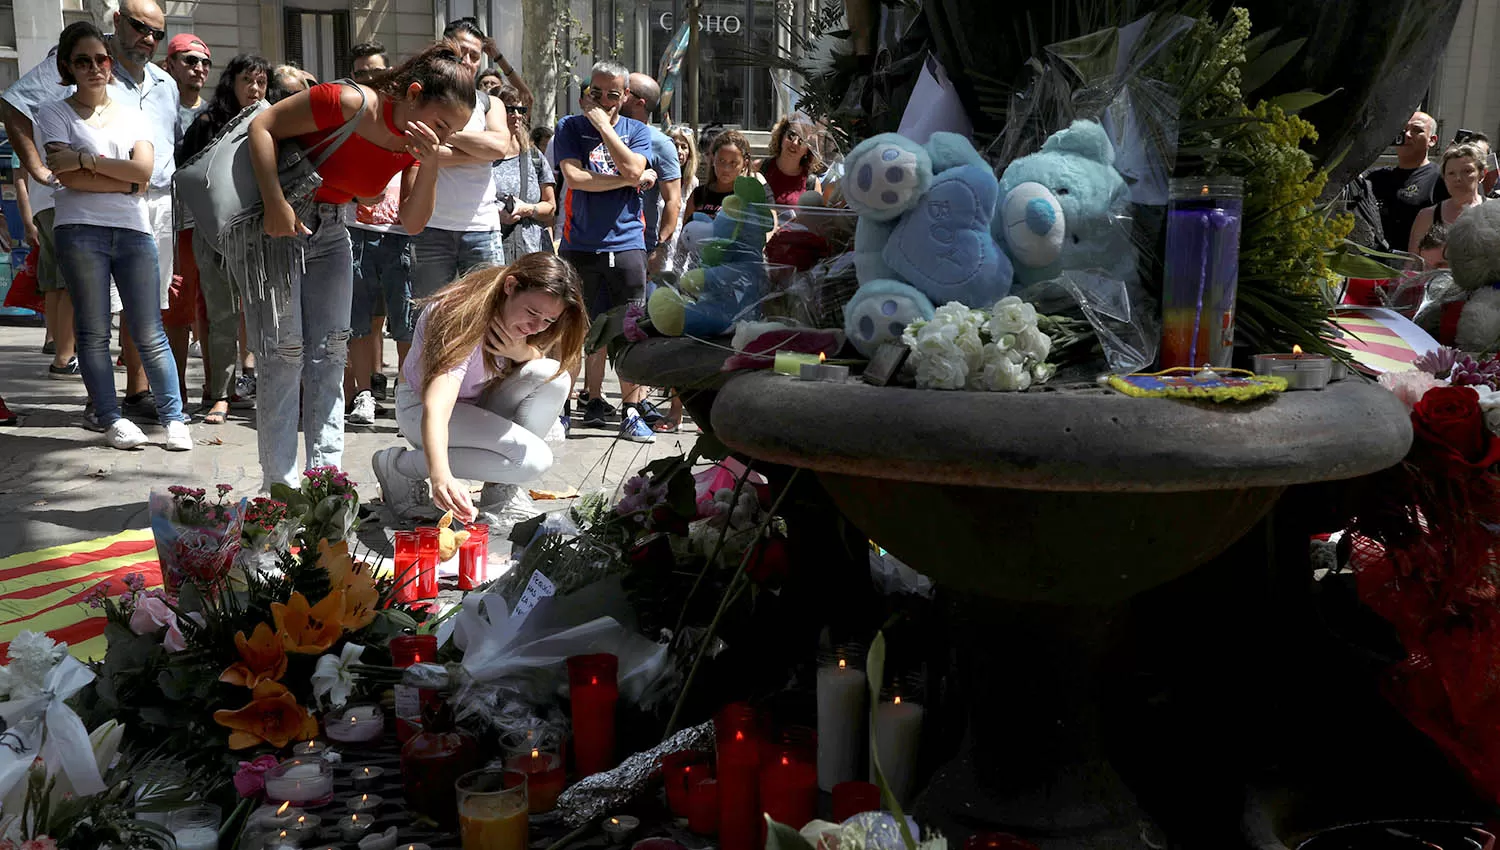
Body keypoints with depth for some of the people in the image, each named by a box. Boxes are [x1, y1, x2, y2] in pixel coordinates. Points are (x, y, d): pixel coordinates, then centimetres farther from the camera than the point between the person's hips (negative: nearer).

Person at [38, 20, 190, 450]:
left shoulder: (132, 115, 16)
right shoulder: (54, 113, 8)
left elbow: (144, 169, -1)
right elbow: (68, 177, -7)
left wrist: (85, 159, -6)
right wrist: (127, 182, -5)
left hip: (135, 231, 2)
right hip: (80, 231, -2)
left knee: (150, 334, -1)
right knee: (93, 332, 1)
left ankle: (173, 417, 2)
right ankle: (109, 418, 8)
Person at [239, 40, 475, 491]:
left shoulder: (418, 145, -3)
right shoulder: (349, 103, -23)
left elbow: (412, 222, -5)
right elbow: (262, 127, -18)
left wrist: (429, 165, -21)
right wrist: (276, 203, -27)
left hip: (329, 233, 7)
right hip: (272, 225, -7)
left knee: (329, 356, 2)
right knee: (282, 356, -8)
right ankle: (280, 485, -3)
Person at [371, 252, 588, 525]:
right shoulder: (463, 320, -35)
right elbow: (435, 409, -47)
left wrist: (524, 353, -27)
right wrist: (440, 476, -64)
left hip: (481, 403, 7)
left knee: (553, 377, -21)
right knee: (533, 459, -28)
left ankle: (500, 489, -9)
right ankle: (399, 465, -13)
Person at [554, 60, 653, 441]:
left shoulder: (637, 131, 11)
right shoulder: (570, 127, 9)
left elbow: (632, 170, -9)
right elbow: (573, 176, -7)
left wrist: (603, 123, -5)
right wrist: (624, 180, -5)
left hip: (626, 243, 0)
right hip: (580, 245, 0)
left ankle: (631, 412, 2)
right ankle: (593, 400, 12)